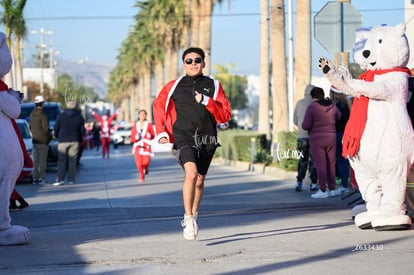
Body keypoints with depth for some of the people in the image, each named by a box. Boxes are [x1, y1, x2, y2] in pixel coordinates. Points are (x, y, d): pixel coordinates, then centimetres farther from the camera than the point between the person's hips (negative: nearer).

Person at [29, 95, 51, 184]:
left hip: (35, 140, 7)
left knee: (35, 160, 11)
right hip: (43, 141, -7)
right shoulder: (43, 115, -16)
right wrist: (49, 137, 0)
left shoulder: (32, 115, 7)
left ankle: (35, 177, 12)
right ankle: (42, 178, -3)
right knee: (42, 160, -3)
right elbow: (46, 128, -16)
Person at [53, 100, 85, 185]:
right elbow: (82, 131, 2)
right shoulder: (79, 117, 3)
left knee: (62, 160, -1)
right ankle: (71, 179, 2)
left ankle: (60, 179, -11)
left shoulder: (61, 116, -2)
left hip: (63, 141, -1)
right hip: (75, 141, 1)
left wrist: (58, 136, 16)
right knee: (73, 160, 5)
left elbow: (56, 128, -1)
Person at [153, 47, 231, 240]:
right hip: (184, 136, -2)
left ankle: (193, 216, 34)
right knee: (191, 173, -25)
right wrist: (160, 132, 10)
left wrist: (206, 101, -13)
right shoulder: (174, 86, 6)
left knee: (199, 180, 12)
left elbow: (225, 115, 1)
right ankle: (188, 219, -21)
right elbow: (158, 105, 20)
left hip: (207, 139, 2)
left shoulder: (213, 86, 6)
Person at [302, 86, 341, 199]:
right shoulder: (332, 106, 3)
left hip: (317, 140, -5)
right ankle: (332, 188, 14)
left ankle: (323, 190, -6)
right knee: (331, 164, 11)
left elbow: (306, 125, -17)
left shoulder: (312, 107, -12)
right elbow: (339, 117, 21)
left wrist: (303, 125, 7)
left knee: (320, 165, -4)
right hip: (331, 138, 5)